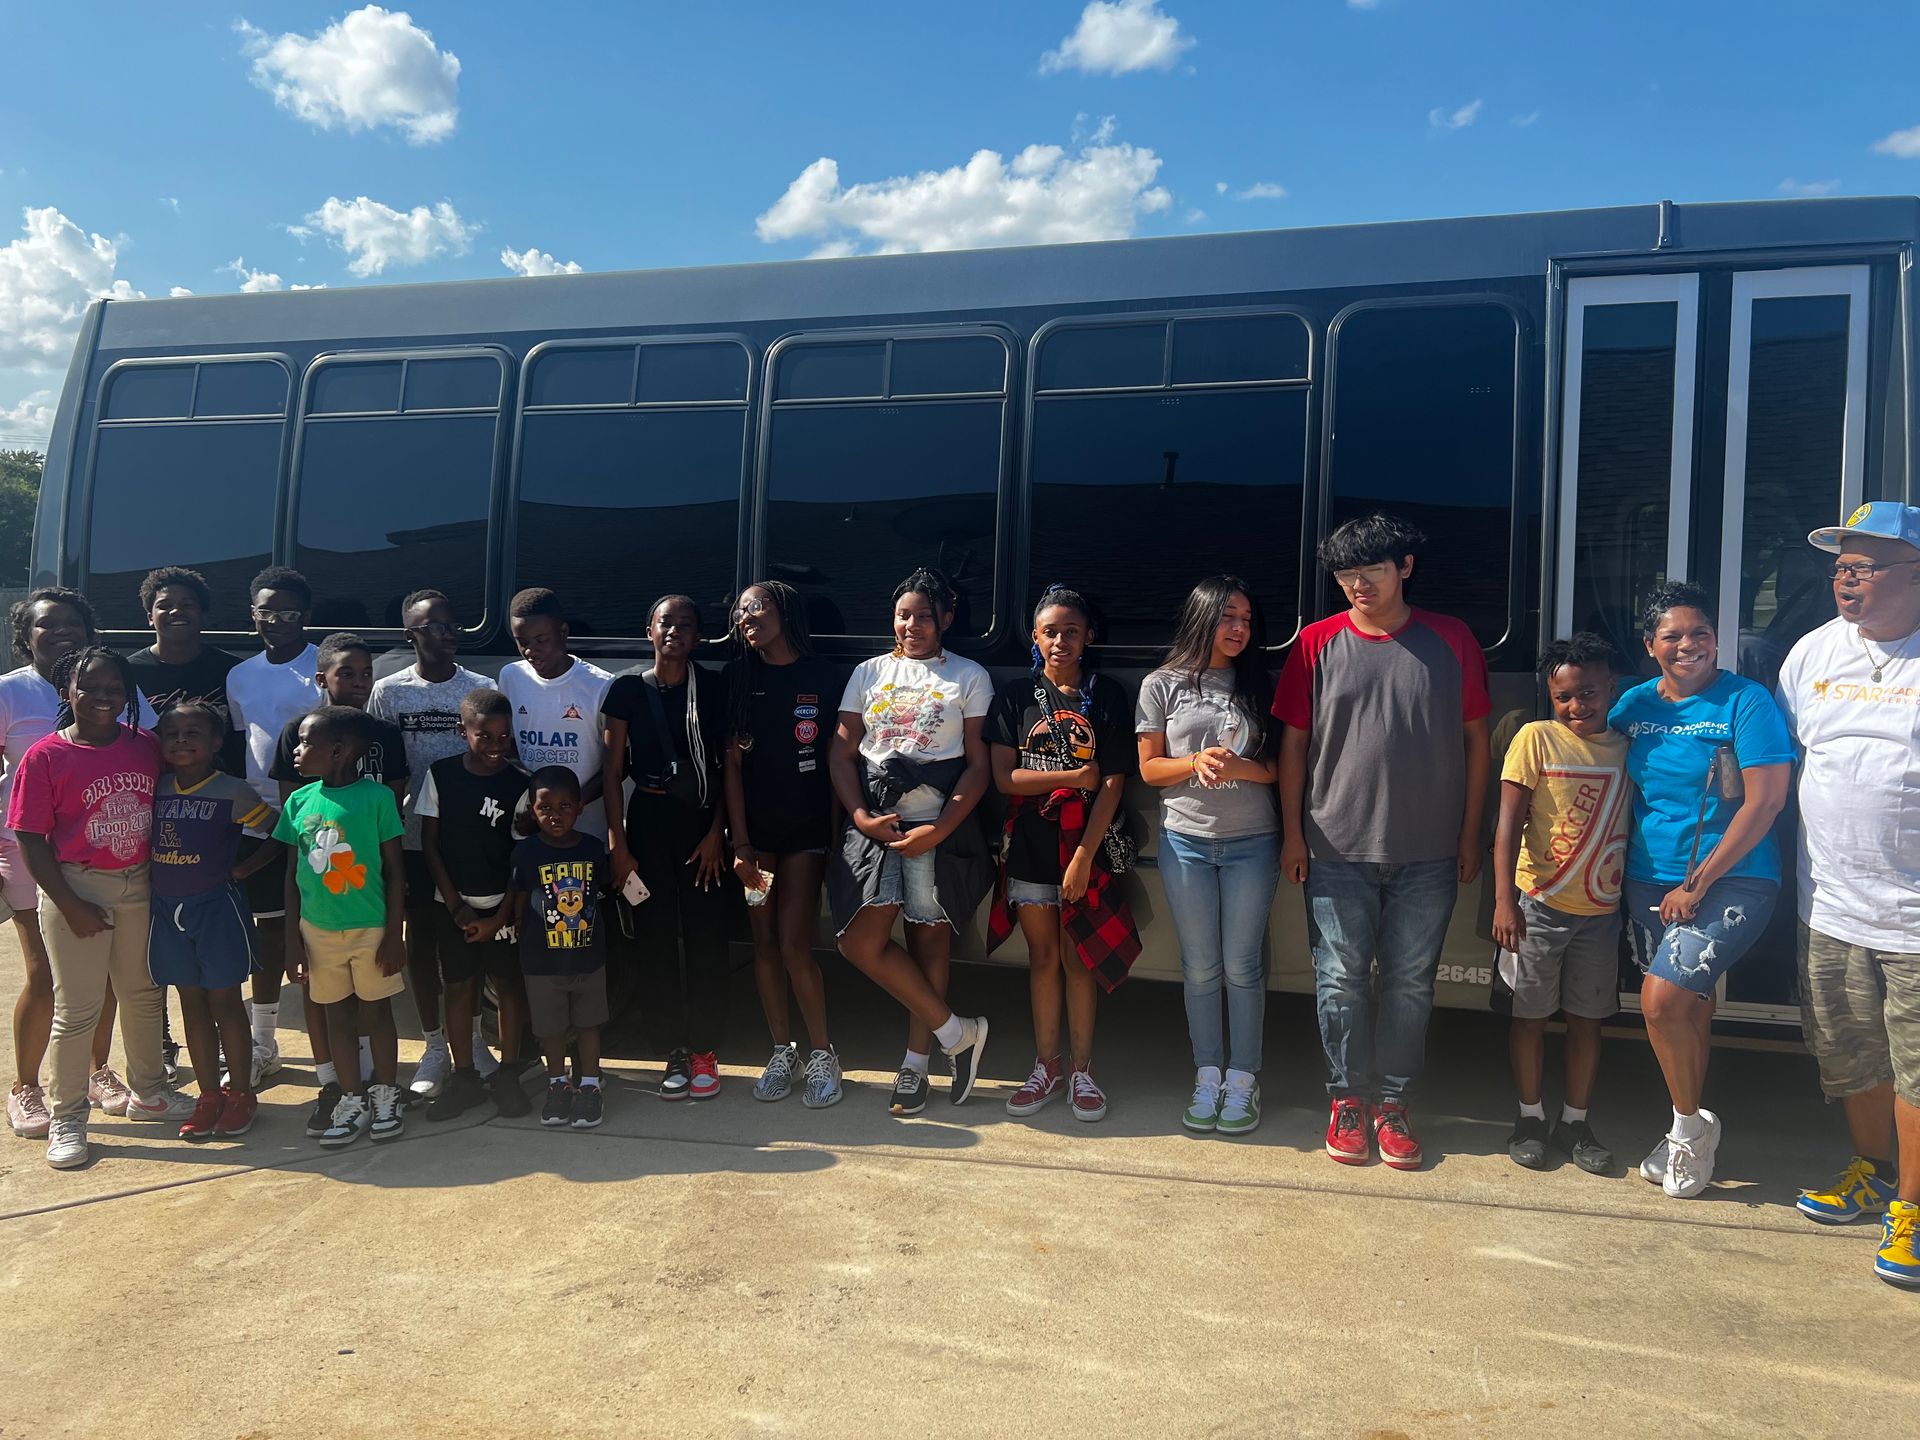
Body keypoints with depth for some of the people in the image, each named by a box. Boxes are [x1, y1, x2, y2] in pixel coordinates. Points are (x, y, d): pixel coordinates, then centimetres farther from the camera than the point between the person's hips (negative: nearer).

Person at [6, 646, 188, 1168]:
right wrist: (70, 906, -14)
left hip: (140, 885, 4)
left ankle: (149, 1092, 35)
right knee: (76, 1008, 4)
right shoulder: (45, 757, -11)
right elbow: (31, 839, -11)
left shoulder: (146, 747, 0)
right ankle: (66, 1117, 19)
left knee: (143, 993, 18)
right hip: (77, 889, -4)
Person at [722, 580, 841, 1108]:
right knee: (764, 942, 5)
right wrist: (740, 842, -4)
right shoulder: (738, 677, 4)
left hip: (807, 827, -2)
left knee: (794, 945, -8)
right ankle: (782, 1051, 18)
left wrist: (844, 827, -7)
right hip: (756, 827, 3)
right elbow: (732, 762, 1)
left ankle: (823, 1054, 6)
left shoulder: (822, 677, -1)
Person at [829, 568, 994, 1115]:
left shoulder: (969, 678, 4)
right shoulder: (869, 673, 12)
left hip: (937, 827, -3)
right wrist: (860, 815, -8)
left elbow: (978, 766, -1)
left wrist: (938, 831, -11)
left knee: (929, 941, 2)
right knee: (861, 943, -6)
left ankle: (915, 1065, 16)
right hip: (872, 822, 3)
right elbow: (841, 753, 8)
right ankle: (957, 1033, 6)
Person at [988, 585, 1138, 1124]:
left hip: (1085, 842, -1)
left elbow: (1113, 784, -7)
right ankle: (1045, 1066, 20)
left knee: (1078, 956, 4)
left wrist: (1084, 857, -13)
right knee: (1042, 955, 9)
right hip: (1029, 843, 2)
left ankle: (1082, 1070, 16)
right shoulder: (1017, 695, 3)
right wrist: (1075, 776, -10)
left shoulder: (1107, 695, -1)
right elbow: (1004, 776, -4)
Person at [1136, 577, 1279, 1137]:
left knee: (1242, 966, 4)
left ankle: (1242, 1079, 16)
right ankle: (1207, 1077, 20)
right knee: (1200, 968, 7)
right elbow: (1150, 769, 2)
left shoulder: (1257, 685, 5)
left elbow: (1278, 767, 3)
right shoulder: (1163, 685, 2)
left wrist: (1237, 765, -16)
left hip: (1251, 843, 0)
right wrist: (1196, 763, -16)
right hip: (1186, 842, 0)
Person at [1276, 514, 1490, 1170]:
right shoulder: (1317, 644, 1)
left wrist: (1470, 833, 4)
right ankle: (1349, 1098, 21)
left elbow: (1474, 739, 6)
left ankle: (1393, 1101, 22)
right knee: (1341, 981, 5)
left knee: (1410, 982, 7)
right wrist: (1293, 833, 1)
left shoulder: (1452, 641, 1)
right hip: (1338, 849, 0)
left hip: (1428, 852, 0)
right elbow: (1294, 741, 4)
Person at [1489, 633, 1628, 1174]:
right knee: (1530, 1014, 8)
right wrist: (1504, 899, -16)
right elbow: (1508, 823, -10)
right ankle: (1530, 1118, 23)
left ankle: (1576, 1123, 25)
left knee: (1587, 1017, 11)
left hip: (1601, 910, 3)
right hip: (1539, 905, -3)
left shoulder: (1626, 748, 4)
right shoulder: (1536, 738, -7)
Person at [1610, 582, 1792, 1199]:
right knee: (1689, 1005, 14)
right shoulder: (1635, 703, 6)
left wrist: (1698, 883, -14)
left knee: (1661, 998, -16)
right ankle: (1689, 1131, 29)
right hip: (1650, 882, 5)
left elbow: (1765, 801, -14)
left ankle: (1691, 1126, 7)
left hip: (1731, 881, -5)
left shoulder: (1746, 702, -9)